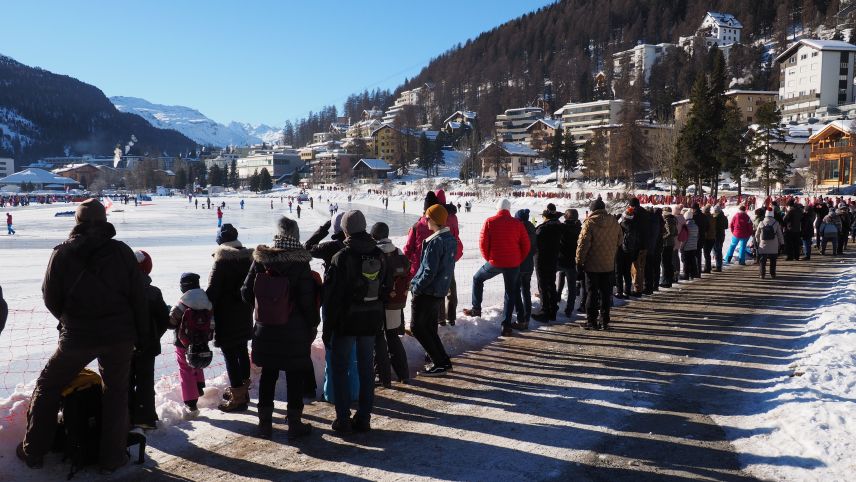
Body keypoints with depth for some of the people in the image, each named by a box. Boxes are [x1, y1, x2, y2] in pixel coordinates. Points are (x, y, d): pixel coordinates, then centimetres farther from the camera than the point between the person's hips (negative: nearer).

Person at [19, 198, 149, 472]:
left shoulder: (62, 254, -5)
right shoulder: (122, 251, -5)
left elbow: (51, 299, 3)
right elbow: (139, 297, -3)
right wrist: (143, 335, 6)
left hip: (77, 337, 0)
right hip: (119, 336, 1)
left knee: (47, 388, 20)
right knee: (116, 392, 15)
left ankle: (33, 451, 26)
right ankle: (112, 457, 17)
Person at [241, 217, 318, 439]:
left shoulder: (260, 261, -7)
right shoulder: (300, 266, -16)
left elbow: (246, 293, 1)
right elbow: (308, 302, -14)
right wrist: (313, 325, 1)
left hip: (265, 331, 3)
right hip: (294, 333, -3)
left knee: (268, 375, 16)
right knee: (295, 377, 9)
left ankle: (265, 422, 23)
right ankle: (295, 423, 16)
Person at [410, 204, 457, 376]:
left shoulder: (435, 242, -21)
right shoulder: (451, 239, 7)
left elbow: (429, 271, -24)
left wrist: (416, 287, -12)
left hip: (427, 292, -9)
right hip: (440, 291, 9)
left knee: (417, 327, 2)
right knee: (429, 328, 18)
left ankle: (441, 363, 1)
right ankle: (443, 361, 20)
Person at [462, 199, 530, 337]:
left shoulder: (490, 222, -4)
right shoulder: (517, 224, 1)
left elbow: (483, 243, -6)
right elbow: (526, 245, 1)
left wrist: (488, 258, 8)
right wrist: (518, 261, 11)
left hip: (495, 262, -2)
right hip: (513, 265, 2)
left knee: (477, 279, 23)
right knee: (510, 294, 11)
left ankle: (476, 309, 22)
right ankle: (506, 326, 9)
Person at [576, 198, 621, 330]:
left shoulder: (590, 223, -13)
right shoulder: (614, 223, 3)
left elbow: (583, 244, -15)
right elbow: (619, 242, 12)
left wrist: (579, 261, -8)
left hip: (592, 265, -4)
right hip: (608, 265, 5)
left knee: (592, 293, 3)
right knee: (605, 293, 11)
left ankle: (591, 321, 5)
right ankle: (605, 321, 14)